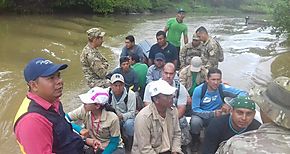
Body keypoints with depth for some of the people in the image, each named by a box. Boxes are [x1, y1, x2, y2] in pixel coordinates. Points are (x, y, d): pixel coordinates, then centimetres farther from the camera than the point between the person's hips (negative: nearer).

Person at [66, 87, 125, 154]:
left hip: (113, 148, -4)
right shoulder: (84, 110, -17)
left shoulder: (112, 118, -25)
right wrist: (80, 130, -26)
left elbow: (114, 143, -14)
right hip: (94, 146, 4)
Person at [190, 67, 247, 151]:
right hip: (201, 116, -2)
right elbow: (195, 110, -16)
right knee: (195, 122, -34)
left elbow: (243, 93, -16)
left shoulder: (223, 88, -15)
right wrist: (212, 114, -31)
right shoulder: (198, 90, -18)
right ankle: (195, 142, 0)